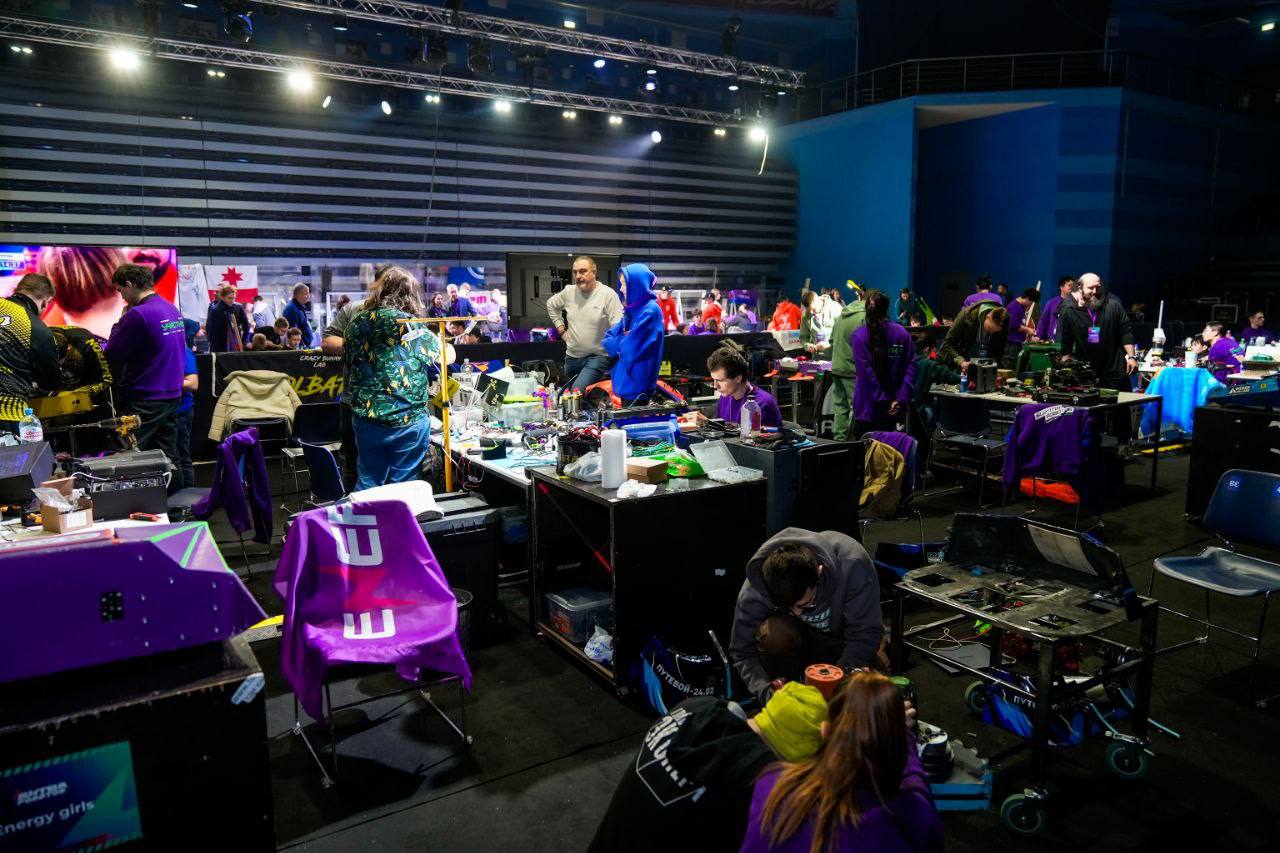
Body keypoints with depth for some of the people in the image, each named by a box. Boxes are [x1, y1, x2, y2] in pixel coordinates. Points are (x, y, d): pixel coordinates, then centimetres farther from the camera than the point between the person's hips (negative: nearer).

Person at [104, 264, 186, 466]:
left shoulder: (137, 315, -16)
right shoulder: (173, 309, 9)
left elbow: (111, 356, -12)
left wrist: (118, 325, 0)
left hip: (144, 402, -8)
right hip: (173, 396, 8)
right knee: (168, 459, 12)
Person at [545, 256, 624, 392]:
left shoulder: (608, 294, -14)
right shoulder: (569, 292, 2)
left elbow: (620, 327, -20)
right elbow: (551, 304, 22)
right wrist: (561, 328, 14)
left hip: (597, 357, -6)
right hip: (572, 356, 6)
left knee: (577, 392, -26)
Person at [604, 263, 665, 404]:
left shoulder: (650, 311, -16)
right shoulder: (632, 309, 12)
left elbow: (631, 348, -20)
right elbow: (610, 336, 11)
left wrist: (615, 343, -1)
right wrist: (621, 341, -10)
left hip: (637, 382, -9)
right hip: (626, 381, 9)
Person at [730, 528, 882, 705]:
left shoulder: (853, 565, -35)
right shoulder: (754, 588, -31)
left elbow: (866, 632, -28)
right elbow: (741, 651, -22)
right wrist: (767, 691, -37)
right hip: (801, 634, 0)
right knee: (771, 633, -34)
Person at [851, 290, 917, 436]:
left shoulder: (859, 336, -9)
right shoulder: (902, 333, 1)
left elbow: (865, 372, -15)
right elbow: (911, 366, -4)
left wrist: (883, 400, -11)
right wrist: (901, 399, -7)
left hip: (868, 407, -4)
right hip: (895, 407, 4)